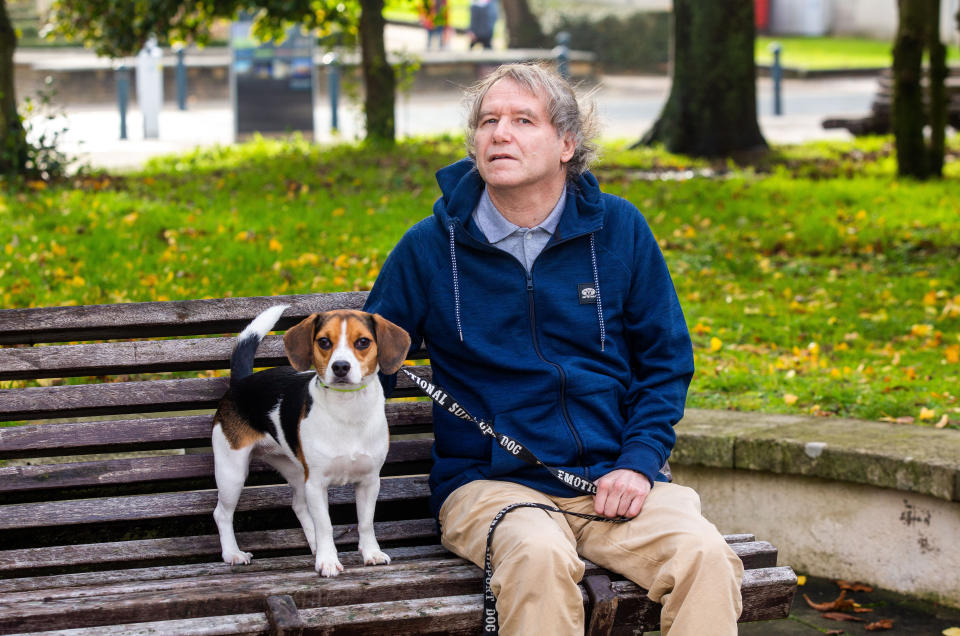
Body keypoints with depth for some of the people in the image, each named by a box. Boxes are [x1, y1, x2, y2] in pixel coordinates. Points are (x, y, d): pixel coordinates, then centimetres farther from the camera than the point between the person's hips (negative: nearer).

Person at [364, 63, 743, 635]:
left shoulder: (618, 229, 7)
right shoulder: (430, 247, 4)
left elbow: (665, 359, 13)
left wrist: (639, 461, -1)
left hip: (611, 478, 2)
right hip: (490, 482, -1)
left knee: (705, 556, -28)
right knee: (538, 557, -36)